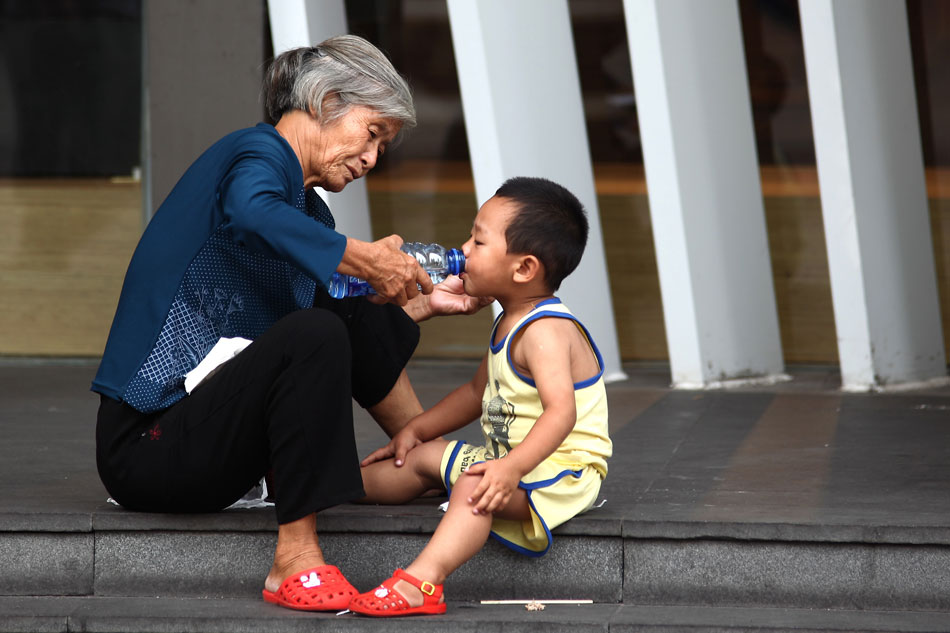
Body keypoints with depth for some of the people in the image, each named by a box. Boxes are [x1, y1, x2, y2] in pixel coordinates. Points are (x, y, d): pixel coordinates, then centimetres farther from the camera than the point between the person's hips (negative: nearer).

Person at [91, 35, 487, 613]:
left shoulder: (311, 211, 19)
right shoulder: (259, 154, -9)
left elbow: (352, 332, 25)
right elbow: (252, 214, -35)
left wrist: (423, 303, 16)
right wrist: (362, 259, -36)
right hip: (146, 443, -10)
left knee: (360, 320, 12)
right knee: (313, 334, -31)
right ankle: (297, 563, -32)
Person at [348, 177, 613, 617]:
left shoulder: (546, 331, -21)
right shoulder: (509, 324, 12)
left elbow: (561, 411, -33)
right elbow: (478, 392, 26)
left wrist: (512, 468, -44)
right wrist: (418, 428, 21)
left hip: (559, 468, -11)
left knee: (474, 485, -36)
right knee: (424, 457, 17)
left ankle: (421, 583, -53)